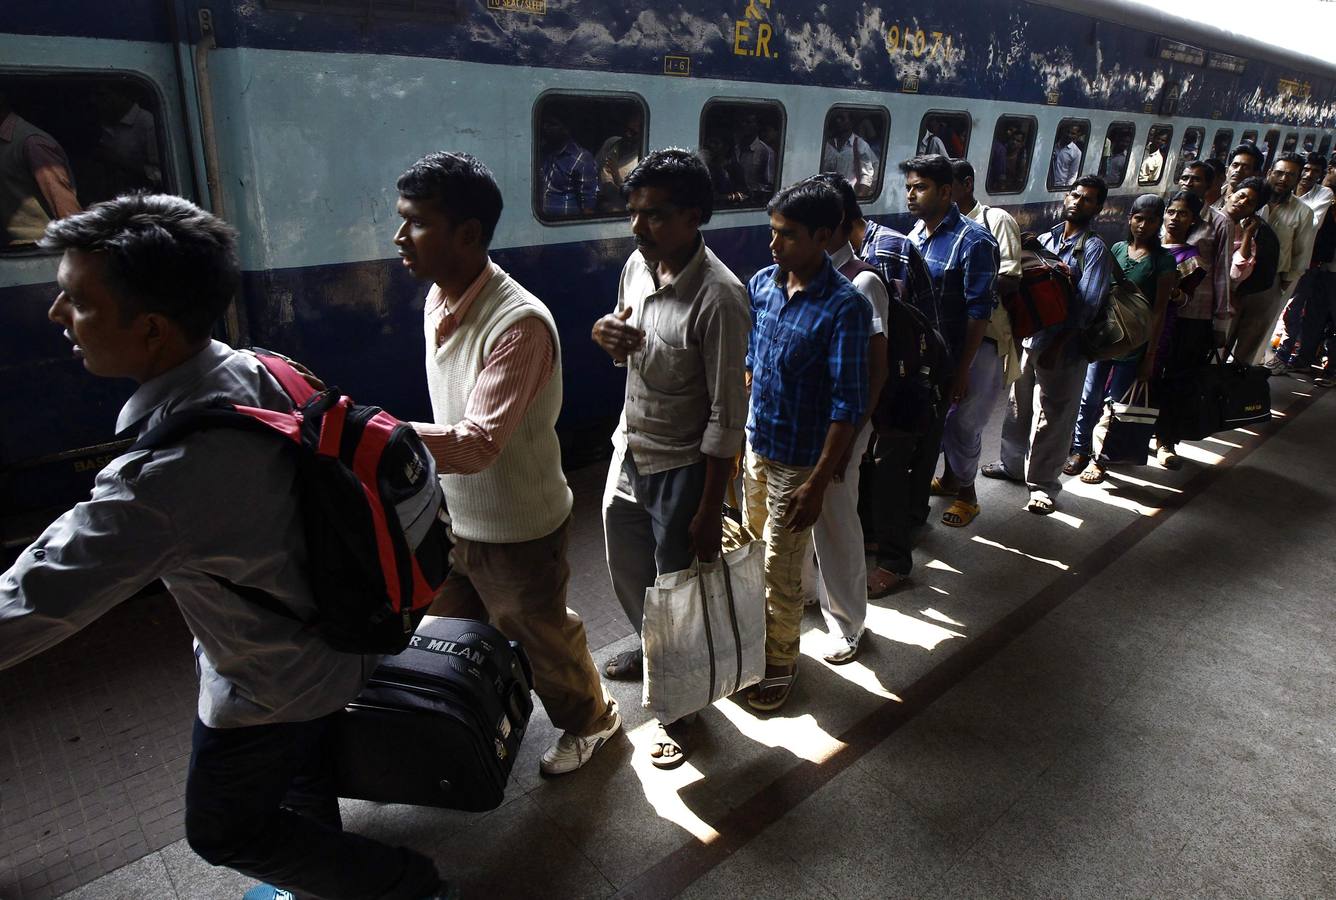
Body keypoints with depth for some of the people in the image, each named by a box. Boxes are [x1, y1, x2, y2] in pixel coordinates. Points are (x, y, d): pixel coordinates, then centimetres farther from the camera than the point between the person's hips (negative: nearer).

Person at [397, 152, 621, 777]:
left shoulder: (520, 323, -30)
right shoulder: (438, 301, -2)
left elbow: (476, 444, -37)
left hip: (517, 527, -8)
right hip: (454, 515, 8)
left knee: (542, 637, 16)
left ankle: (590, 720, 45)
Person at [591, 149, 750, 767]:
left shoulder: (719, 299, -25)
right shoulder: (637, 265, -2)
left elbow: (726, 416, -22)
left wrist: (710, 510, -19)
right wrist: (606, 335, -11)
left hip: (681, 467, -8)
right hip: (629, 450, 8)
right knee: (628, 572, 26)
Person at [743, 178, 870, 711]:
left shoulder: (845, 306, -21)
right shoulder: (761, 284, -2)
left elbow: (848, 404, -20)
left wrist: (818, 483, -22)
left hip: (799, 458, -6)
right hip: (755, 443, 6)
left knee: (781, 571, 7)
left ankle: (781, 664, 29)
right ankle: (761, 633, 45)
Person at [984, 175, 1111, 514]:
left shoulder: (1094, 248, -6)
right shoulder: (1044, 239, 11)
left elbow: (1087, 305, -14)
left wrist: (1057, 346, -20)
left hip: (1062, 347, -5)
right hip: (1028, 337, 6)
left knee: (1052, 419, 1)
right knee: (1017, 406, 17)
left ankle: (1042, 485, 11)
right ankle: (1013, 464, 34)